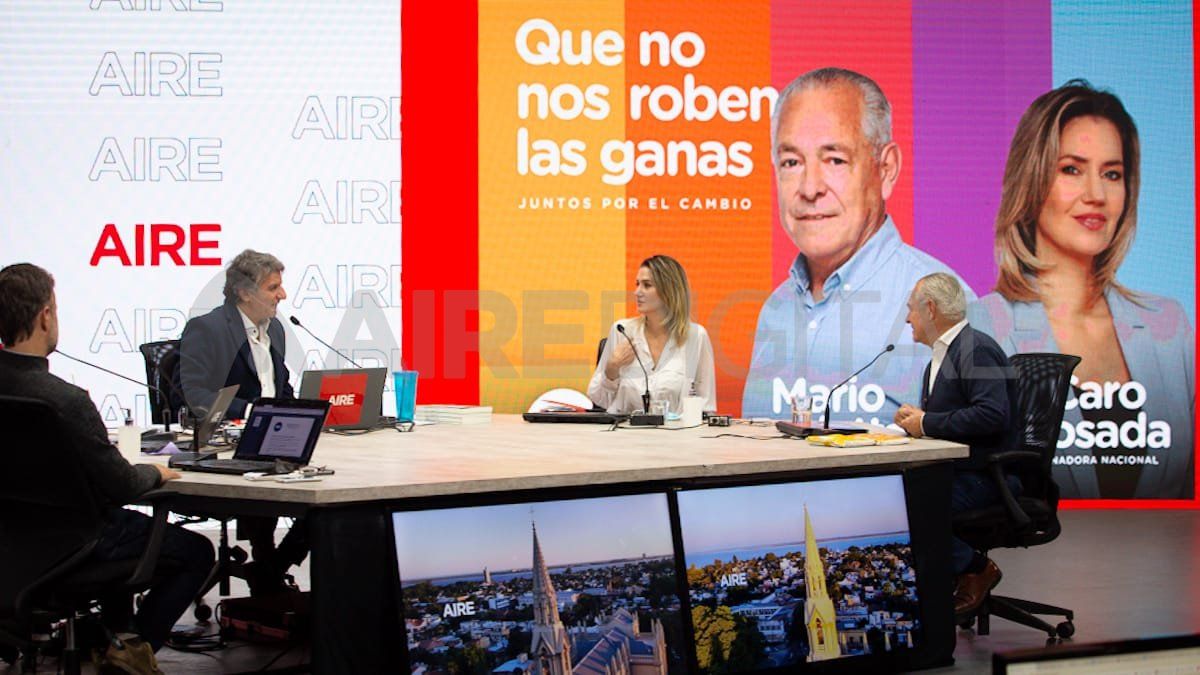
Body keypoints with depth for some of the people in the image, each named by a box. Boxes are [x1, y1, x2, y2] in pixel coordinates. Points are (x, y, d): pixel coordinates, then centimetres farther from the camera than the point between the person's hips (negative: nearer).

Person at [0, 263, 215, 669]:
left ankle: (111, 634, 41)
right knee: (197, 552, 13)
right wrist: (155, 474, -1)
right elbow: (123, 485, -23)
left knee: (128, 524, 36)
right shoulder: (65, 401, -32)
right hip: (69, 543, -8)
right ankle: (134, 647, 15)